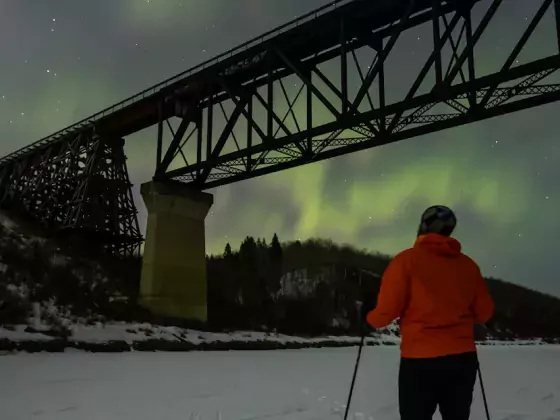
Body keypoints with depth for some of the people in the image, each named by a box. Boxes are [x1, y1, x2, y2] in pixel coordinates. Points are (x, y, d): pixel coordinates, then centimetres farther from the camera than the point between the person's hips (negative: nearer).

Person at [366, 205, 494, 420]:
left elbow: (388, 309, -10)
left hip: (420, 360, -4)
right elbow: (484, 312, 11)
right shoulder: (468, 265, 6)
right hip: (463, 359, 4)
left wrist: (371, 318, 11)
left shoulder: (408, 259, -7)